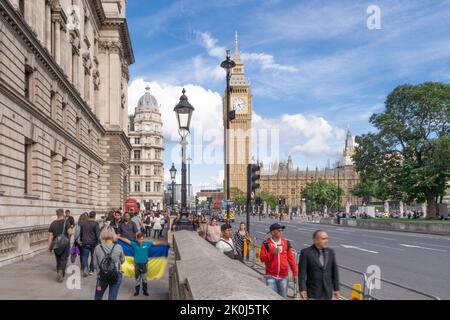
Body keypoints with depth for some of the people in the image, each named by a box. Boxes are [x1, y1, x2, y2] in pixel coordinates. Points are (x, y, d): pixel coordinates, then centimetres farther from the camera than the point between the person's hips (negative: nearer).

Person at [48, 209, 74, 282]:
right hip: (65, 244, -4)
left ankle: (59, 274, 21)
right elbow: (70, 232, -19)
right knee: (64, 260, -1)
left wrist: (49, 246, 5)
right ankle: (61, 271, -22)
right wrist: (72, 231, 4)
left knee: (58, 260, 16)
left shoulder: (52, 224, 4)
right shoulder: (66, 222, -8)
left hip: (56, 245, 4)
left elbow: (50, 236, 1)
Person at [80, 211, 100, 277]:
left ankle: (84, 268, -18)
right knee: (93, 256, 11)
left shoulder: (83, 223, 5)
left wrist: (81, 240, 24)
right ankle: (91, 270, 16)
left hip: (85, 242, 3)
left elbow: (81, 233, 14)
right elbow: (97, 234, -13)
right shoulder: (95, 224, -11)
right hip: (93, 242, -3)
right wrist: (99, 241, -5)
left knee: (84, 256, 4)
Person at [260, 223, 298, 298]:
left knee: (283, 297, 11)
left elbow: (291, 258, 4)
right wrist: (273, 252, -21)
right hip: (271, 276, -2)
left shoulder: (286, 242, 3)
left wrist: (295, 273, 3)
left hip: (284, 276, 2)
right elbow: (262, 258, -8)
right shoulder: (266, 243, -3)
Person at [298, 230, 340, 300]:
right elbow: (302, 272, -10)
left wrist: (336, 289, 6)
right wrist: (302, 289, -15)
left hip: (327, 292, 4)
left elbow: (334, 271, 8)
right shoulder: (306, 252, -9)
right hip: (312, 293, -4)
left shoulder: (330, 252, 5)